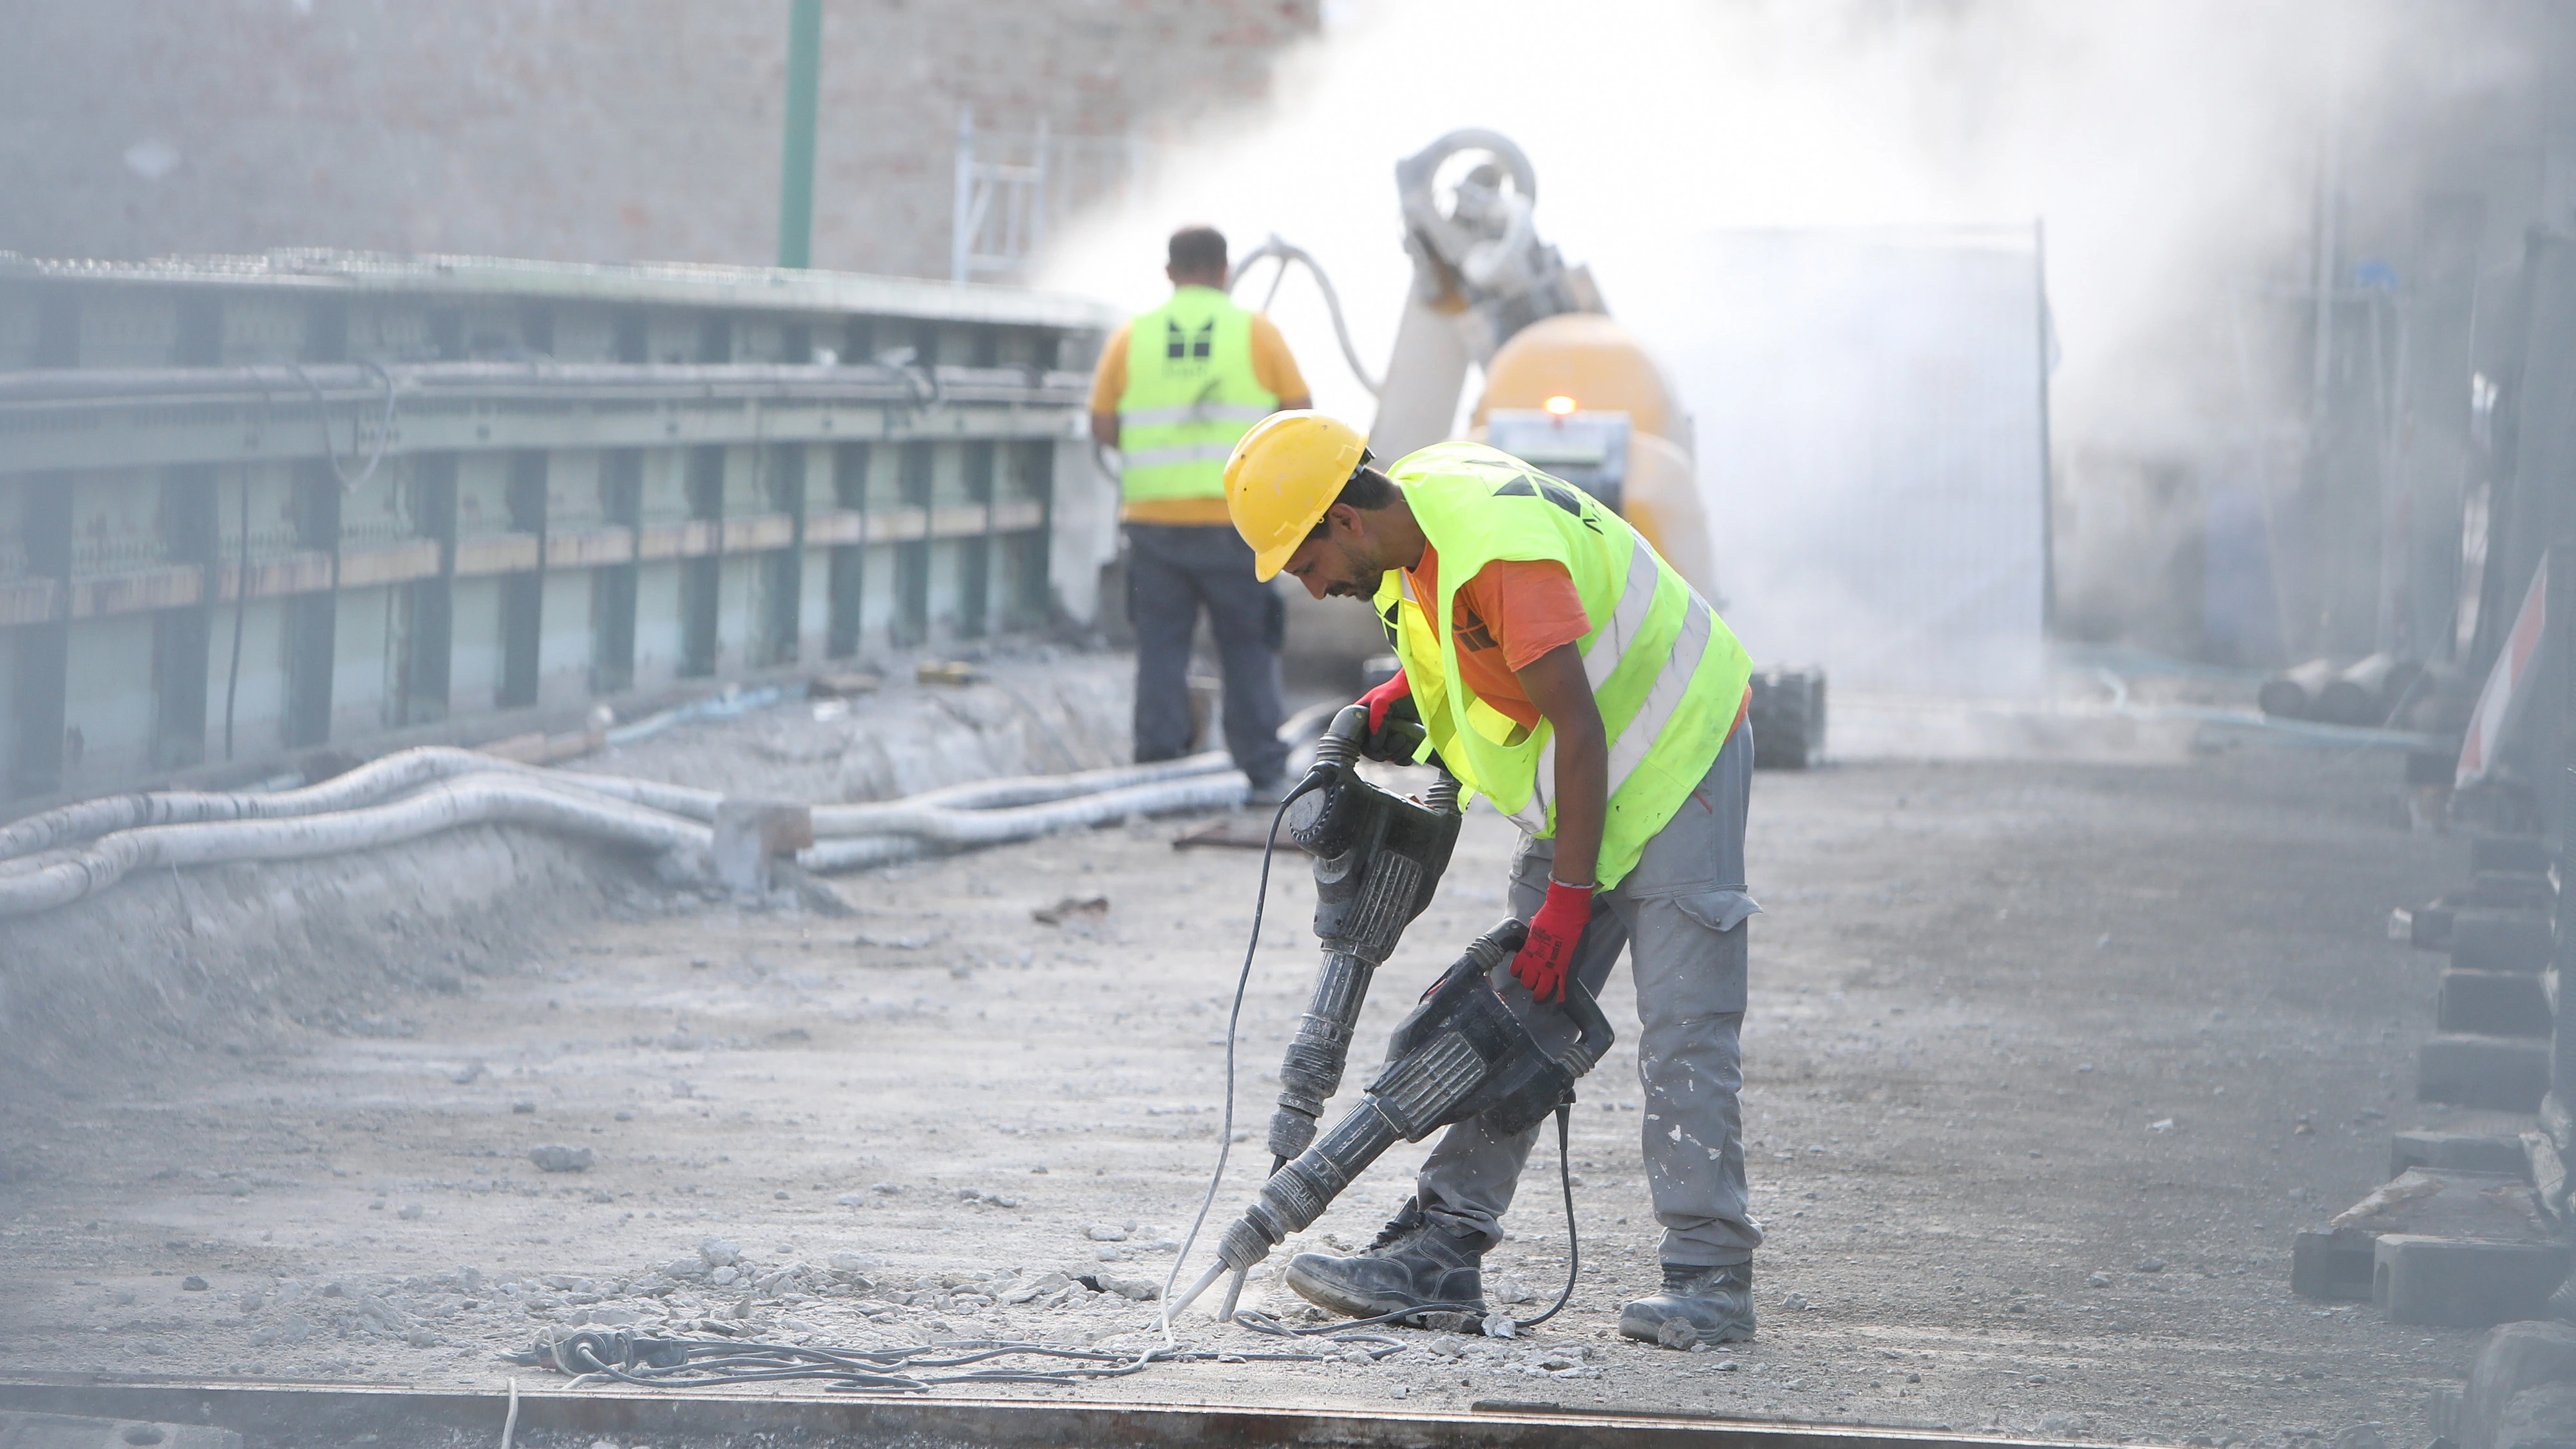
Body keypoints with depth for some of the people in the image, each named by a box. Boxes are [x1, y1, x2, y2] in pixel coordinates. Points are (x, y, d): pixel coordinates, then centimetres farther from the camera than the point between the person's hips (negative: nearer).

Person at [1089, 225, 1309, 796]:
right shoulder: (1255, 332, 1)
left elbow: (1102, 426, 5)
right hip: (1236, 517, -1)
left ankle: (1158, 764, 1)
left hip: (1154, 516, 1)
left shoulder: (1133, 337, 5)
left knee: (1161, 646, 6)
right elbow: (1301, 416, 3)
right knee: (1247, 646, 6)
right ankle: (1262, 769, 5)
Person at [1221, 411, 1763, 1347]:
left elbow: (1580, 730, -27)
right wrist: (1410, 690, 4)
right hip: (1582, 784, 9)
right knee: (1515, 1018, 5)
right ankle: (1440, 1250, 5)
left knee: (1683, 1037, -12)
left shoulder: (1496, 549, -29)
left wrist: (1567, 900, -24)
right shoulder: (1418, 508, 0)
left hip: (1676, 761, -9)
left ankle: (1709, 1277, -11)